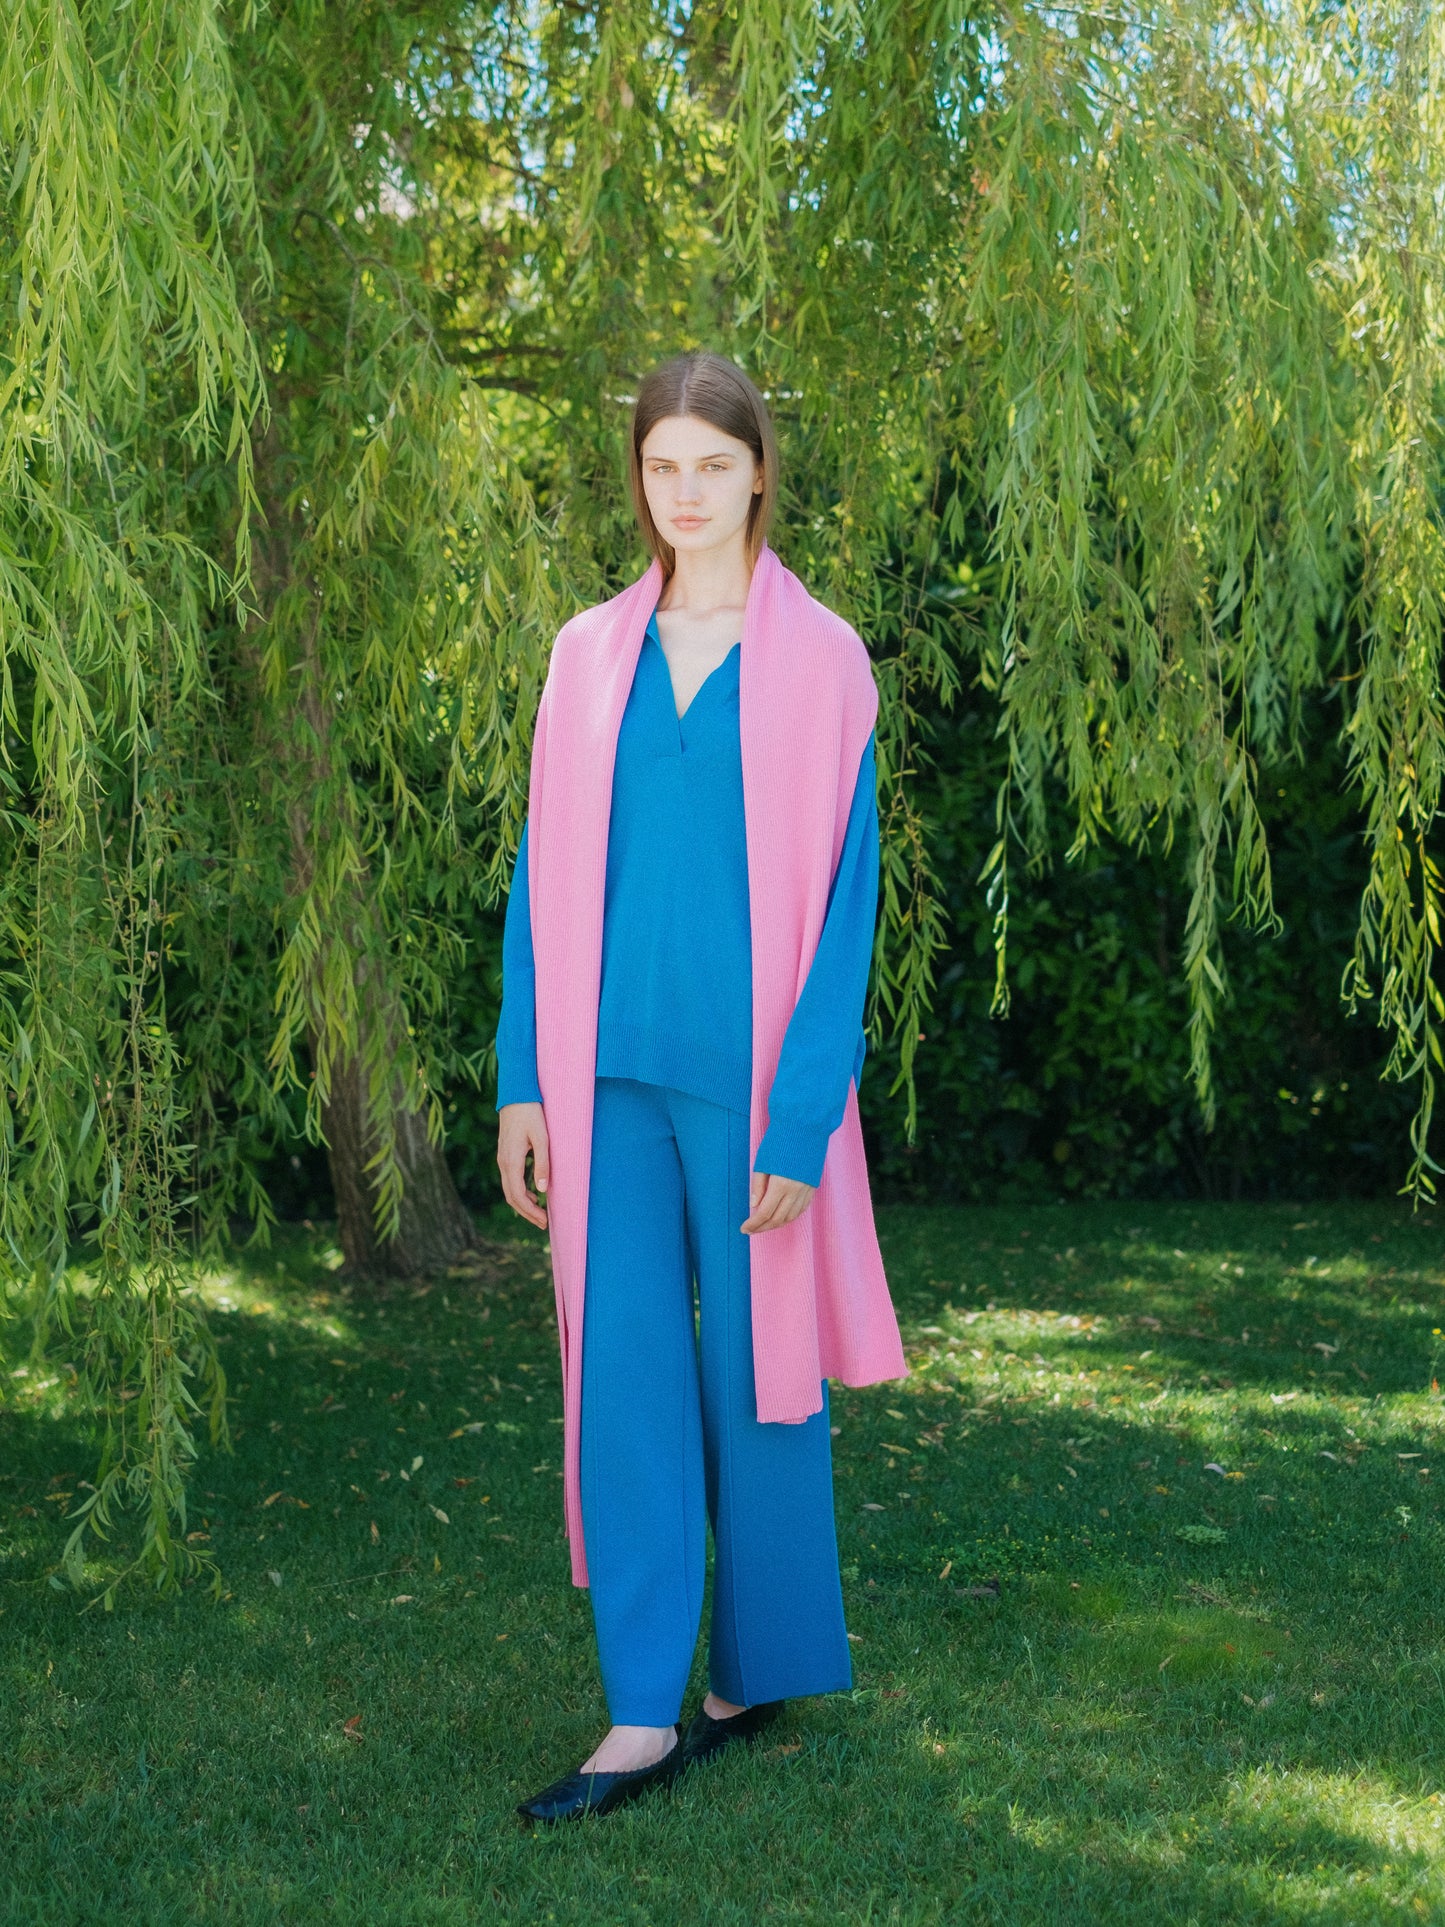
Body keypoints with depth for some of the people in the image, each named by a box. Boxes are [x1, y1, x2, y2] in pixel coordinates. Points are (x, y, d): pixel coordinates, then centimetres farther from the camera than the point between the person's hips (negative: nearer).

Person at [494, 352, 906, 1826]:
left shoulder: (818, 660, -2)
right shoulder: (589, 656, 8)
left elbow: (840, 901, -5)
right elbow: (545, 878, 10)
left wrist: (800, 1120, -11)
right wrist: (525, 1082, 4)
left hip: (748, 1077, -3)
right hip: (611, 1073, 3)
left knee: (753, 1370, 7)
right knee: (620, 1372, 1)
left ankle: (760, 1673, 24)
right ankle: (644, 1715, 8)